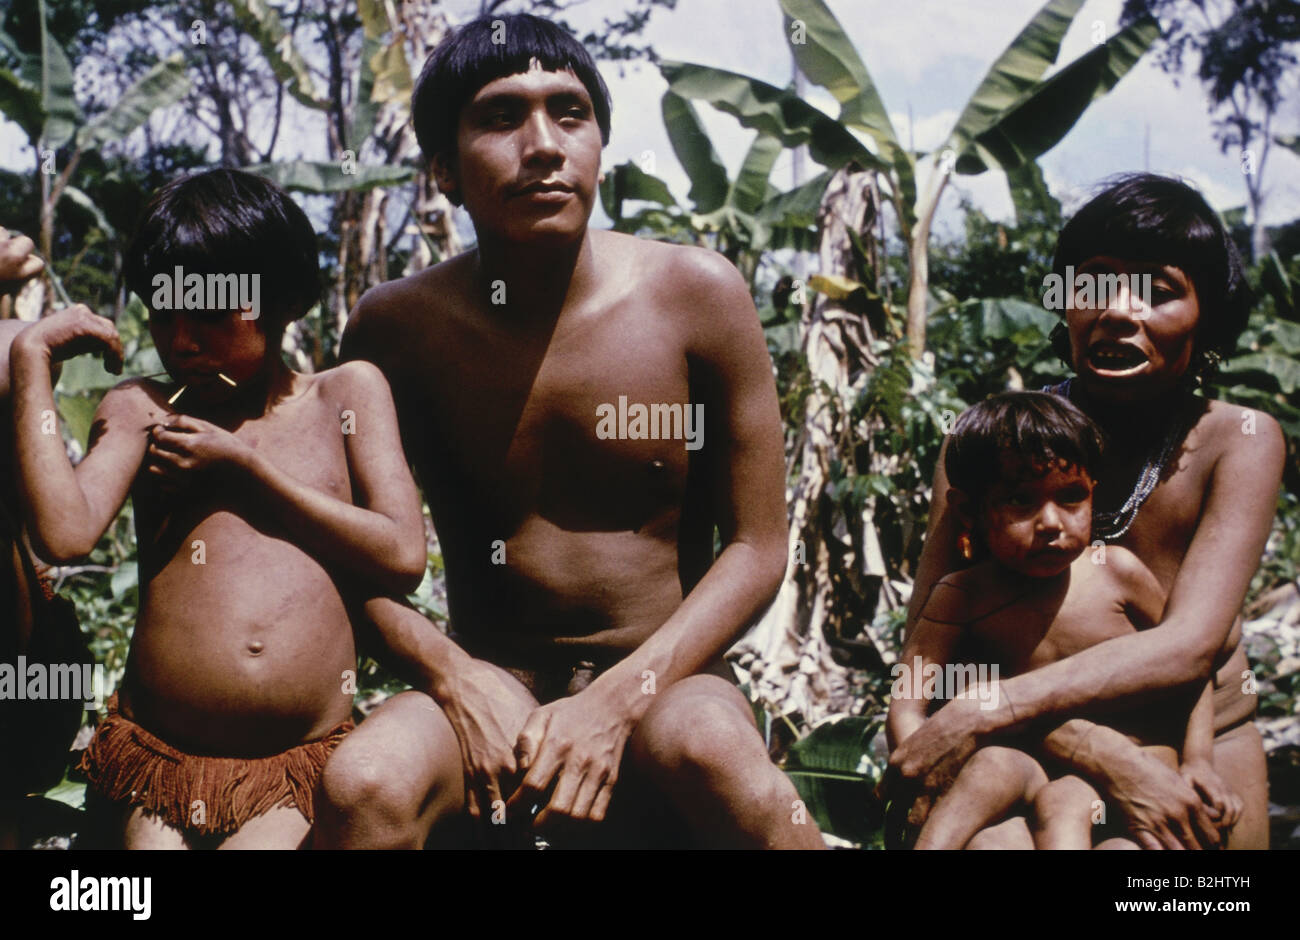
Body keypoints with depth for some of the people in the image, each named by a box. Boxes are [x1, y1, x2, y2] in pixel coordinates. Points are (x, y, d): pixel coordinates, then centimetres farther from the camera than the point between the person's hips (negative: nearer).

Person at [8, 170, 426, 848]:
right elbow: (64, 534, -6)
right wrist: (32, 357, 0)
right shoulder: (141, 410, 13)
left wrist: (243, 468, 0)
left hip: (299, 769, -1)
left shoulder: (347, 394, 13)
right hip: (157, 762, 1)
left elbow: (402, 557, 1)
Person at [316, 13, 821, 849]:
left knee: (713, 754, -36)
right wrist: (456, 677, -14)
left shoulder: (698, 296, -5)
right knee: (367, 785, -31)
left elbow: (756, 547, -3)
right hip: (486, 684, 1)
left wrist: (618, 700, -15)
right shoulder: (398, 326, -2)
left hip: (660, 684, -1)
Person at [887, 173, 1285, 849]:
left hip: (1202, 748, 1)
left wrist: (984, 712, -33)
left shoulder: (1240, 441, -9)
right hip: (1028, 755, -1)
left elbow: (1191, 645, -22)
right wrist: (1105, 759, -28)